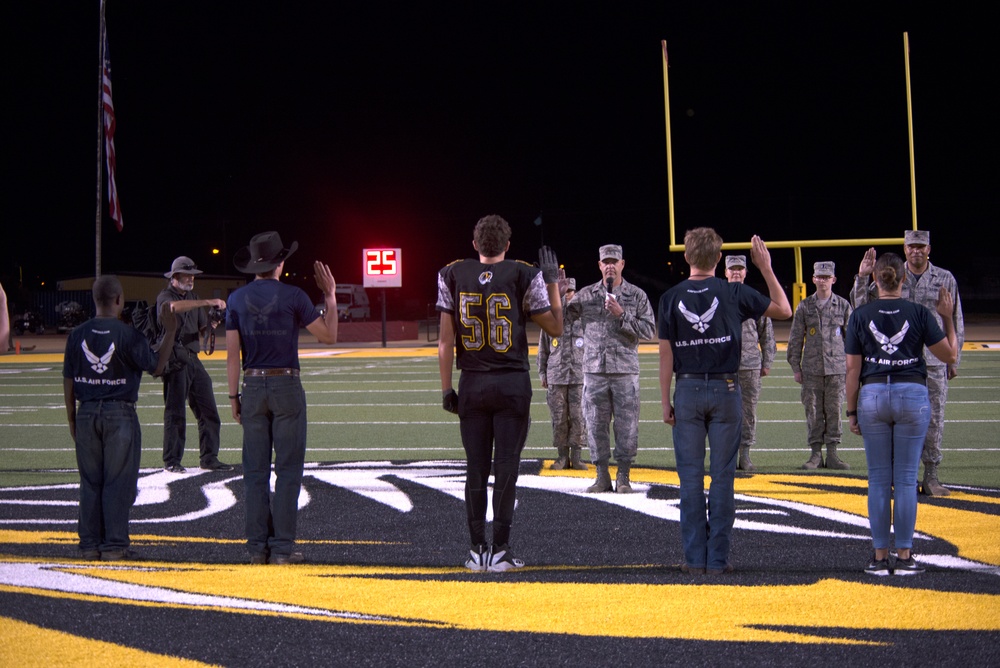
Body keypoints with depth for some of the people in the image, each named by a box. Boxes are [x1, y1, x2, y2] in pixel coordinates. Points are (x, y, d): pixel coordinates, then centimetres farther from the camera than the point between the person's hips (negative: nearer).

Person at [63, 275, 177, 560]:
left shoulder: (78, 334, 3)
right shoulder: (128, 334, -10)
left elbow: (68, 380, 7)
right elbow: (156, 367, -2)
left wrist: (72, 418, 15)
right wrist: (169, 334, 7)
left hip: (86, 413, 4)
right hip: (119, 414, -4)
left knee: (89, 482, 9)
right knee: (119, 481, 1)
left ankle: (89, 545, 10)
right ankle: (115, 545, 0)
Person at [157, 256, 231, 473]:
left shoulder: (193, 298, 19)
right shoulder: (165, 296, -4)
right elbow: (174, 307, -29)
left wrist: (209, 326, -5)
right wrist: (208, 302, -34)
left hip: (193, 359, 7)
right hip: (175, 361, -7)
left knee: (209, 412, 4)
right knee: (175, 412, -6)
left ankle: (209, 459, 10)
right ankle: (171, 461, 0)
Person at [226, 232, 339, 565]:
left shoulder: (237, 299, 4)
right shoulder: (293, 296, -5)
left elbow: (232, 353, 3)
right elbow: (328, 335, 1)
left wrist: (233, 396, 8)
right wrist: (330, 297, 12)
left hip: (253, 387, 3)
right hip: (287, 387, -3)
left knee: (255, 471, 6)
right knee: (288, 469, 0)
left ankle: (257, 547, 4)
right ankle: (282, 547, -3)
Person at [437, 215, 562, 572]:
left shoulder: (453, 276, 2)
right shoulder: (524, 277, -4)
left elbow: (446, 340, 2)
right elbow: (555, 327, 6)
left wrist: (446, 388, 7)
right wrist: (553, 281, 15)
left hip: (472, 384, 2)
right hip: (512, 383, -2)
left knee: (476, 467, 7)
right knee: (506, 467, 0)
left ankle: (477, 549, 9)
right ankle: (500, 550, 0)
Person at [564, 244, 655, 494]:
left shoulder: (637, 296, 5)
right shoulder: (586, 295, 9)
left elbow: (648, 330, -2)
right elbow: (562, 320, 5)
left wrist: (622, 315, -12)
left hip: (625, 370, -1)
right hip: (594, 370, 1)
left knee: (626, 426, -1)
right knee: (596, 425, 3)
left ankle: (623, 476, 8)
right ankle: (602, 476, 12)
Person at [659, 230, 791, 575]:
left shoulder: (671, 297, -1)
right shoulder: (734, 293, -3)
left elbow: (666, 354, 0)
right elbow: (784, 310, 9)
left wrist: (665, 401, 5)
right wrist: (766, 268, 14)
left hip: (688, 391, 1)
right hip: (725, 390, -1)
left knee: (690, 476, 4)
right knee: (722, 475, 3)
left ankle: (695, 558, 4)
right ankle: (718, 558, 3)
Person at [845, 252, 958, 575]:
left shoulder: (861, 315, 0)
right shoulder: (920, 313, -2)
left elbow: (852, 369, 1)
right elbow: (950, 355, 2)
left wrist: (852, 411, 8)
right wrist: (948, 318, 13)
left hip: (873, 395, 1)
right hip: (913, 394, -1)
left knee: (878, 479, 5)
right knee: (906, 479, 3)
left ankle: (880, 557, 5)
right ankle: (904, 556, 3)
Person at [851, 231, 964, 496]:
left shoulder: (945, 279, 5)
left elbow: (956, 322, 9)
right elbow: (862, 306, 4)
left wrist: (954, 359, 7)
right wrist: (862, 277, -11)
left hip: (934, 361, 0)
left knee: (933, 419, 1)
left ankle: (931, 477, 8)